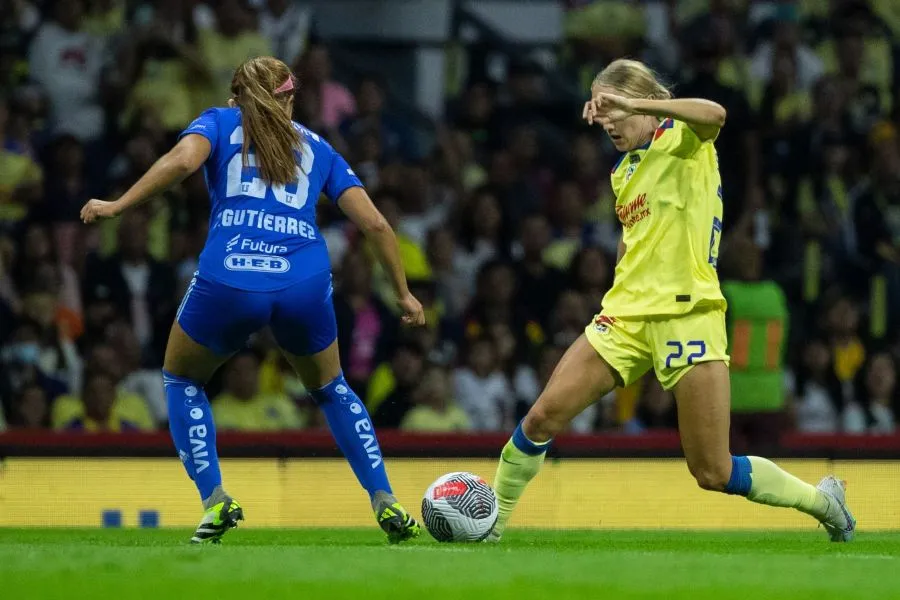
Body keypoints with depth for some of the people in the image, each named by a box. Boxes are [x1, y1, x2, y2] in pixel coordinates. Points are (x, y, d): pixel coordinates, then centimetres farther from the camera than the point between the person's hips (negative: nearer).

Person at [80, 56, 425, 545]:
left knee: (181, 380, 25)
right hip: (305, 284, 2)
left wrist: (118, 205, -3)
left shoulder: (219, 122, 18)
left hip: (228, 282, -2)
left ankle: (214, 501, 8)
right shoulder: (316, 148, 24)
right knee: (329, 389, 30)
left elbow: (183, 159, -6)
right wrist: (403, 293, 27)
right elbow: (374, 223, 18)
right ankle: (385, 503, 18)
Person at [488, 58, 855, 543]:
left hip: (687, 315, -6)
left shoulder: (682, 140, -4)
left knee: (715, 474, -5)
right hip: (627, 316, 6)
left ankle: (823, 500, 17)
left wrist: (631, 103, -34)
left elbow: (714, 114, -29)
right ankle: (492, 520, 7)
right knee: (541, 419, -8)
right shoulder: (623, 170, 17)